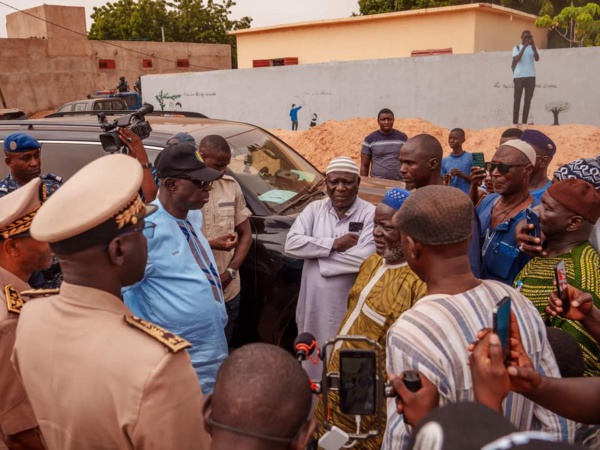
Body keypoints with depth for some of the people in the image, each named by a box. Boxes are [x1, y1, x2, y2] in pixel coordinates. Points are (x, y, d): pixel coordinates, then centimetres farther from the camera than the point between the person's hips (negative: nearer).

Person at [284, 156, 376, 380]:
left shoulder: (370, 213, -9)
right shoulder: (314, 209, 3)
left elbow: (365, 258, -22)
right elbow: (291, 243, -9)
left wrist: (315, 252, -13)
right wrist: (334, 244, -16)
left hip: (349, 309, -4)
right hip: (314, 305, 4)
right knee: (313, 361, 19)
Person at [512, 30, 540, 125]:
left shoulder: (532, 48, 12)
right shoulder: (517, 47, 7)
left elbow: (537, 59, -5)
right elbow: (517, 59, -11)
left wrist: (533, 46, -14)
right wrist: (524, 47, -17)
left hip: (531, 76, 3)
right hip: (519, 76, -3)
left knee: (528, 100, 1)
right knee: (517, 100, -2)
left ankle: (524, 122, 3)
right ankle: (515, 122, -3)